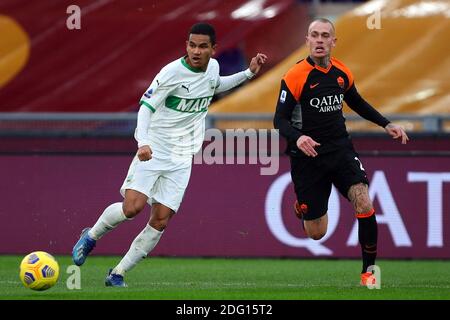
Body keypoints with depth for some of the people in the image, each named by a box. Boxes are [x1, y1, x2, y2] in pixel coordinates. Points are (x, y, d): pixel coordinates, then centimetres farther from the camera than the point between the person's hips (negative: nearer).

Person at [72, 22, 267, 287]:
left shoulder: (213, 67, 5)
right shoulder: (173, 72, -15)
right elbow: (146, 106, -16)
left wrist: (248, 73, 22)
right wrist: (143, 142, -32)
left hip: (181, 160, 5)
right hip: (153, 151, -5)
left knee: (161, 221, -3)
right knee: (133, 207, -22)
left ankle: (117, 275, 6)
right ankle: (91, 236, 8)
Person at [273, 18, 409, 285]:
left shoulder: (342, 72, 2)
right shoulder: (295, 77, -13)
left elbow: (358, 103, 21)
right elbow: (280, 119, -12)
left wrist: (387, 124, 12)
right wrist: (297, 137, -32)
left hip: (341, 150, 3)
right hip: (308, 155, -3)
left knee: (364, 205, -20)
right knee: (316, 233, 2)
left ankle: (369, 271, -4)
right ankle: (302, 207, 40)